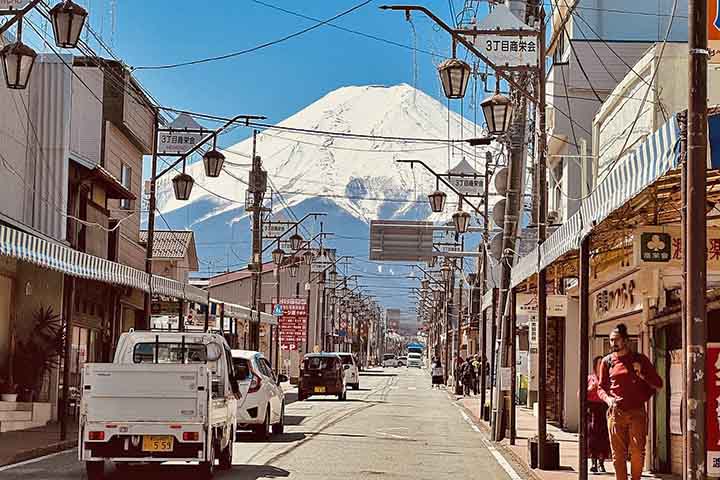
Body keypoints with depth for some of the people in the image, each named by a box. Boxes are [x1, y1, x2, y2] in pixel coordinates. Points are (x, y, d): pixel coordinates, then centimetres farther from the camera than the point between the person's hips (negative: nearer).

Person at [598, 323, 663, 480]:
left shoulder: (640, 359, 8)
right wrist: (607, 398, -6)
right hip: (616, 412, 1)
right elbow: (601, 388, 15)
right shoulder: (607, 361, 11)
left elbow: (658, 384, 11)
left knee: (638, 452, -9)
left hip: (637, 412, -1)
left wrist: (642, 376, -7)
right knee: (618, 453, -1)